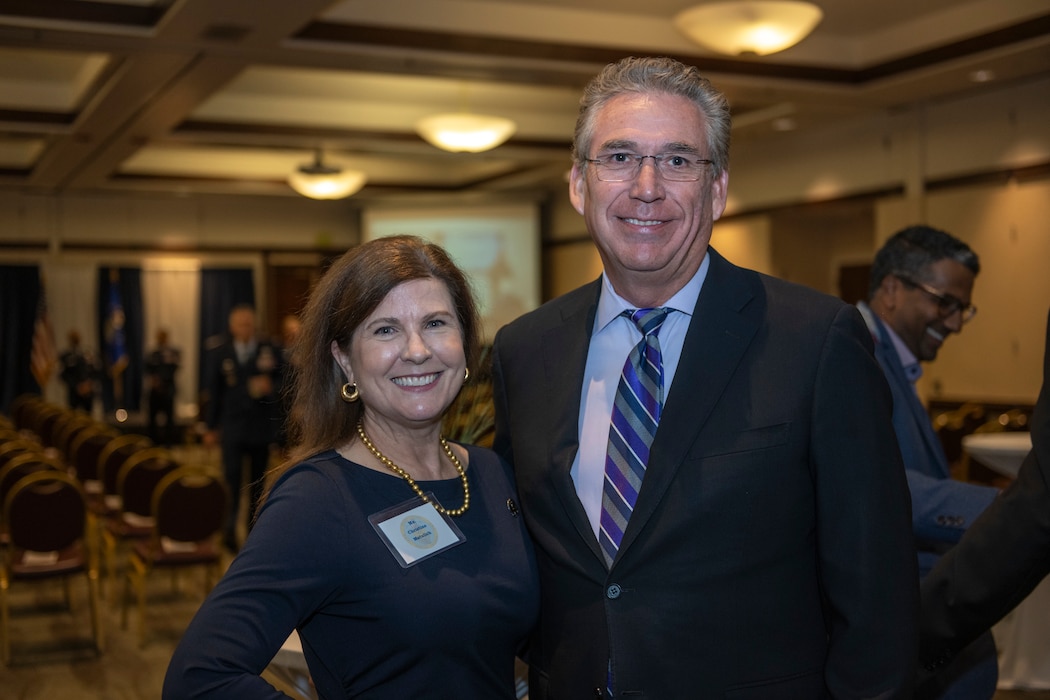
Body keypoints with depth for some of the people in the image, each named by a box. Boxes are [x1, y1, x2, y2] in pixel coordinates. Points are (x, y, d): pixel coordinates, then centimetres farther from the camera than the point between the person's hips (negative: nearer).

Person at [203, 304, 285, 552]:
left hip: (262, 427, 1)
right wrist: (211, 427, 6)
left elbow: (284, 383, 3)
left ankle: (254, 528, 19)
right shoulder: (219, 355, 4)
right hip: (232, 427, -1)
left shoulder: (270, 351, 3)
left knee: (257, 481, 9)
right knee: (232, 478, -11)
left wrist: (269, 387, -19)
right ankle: (229, 529, -10)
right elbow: (212, 392, 7)